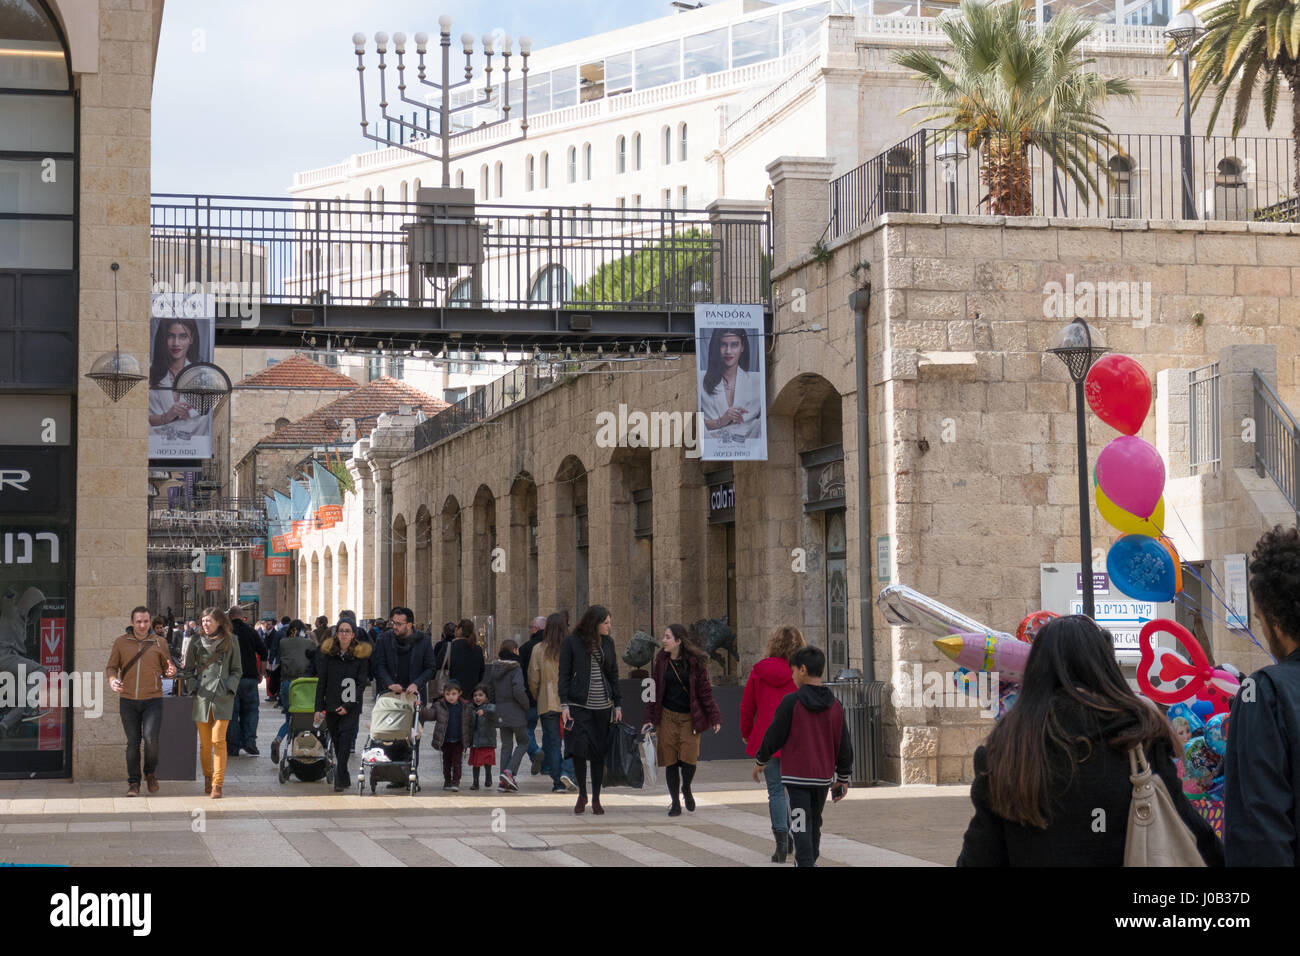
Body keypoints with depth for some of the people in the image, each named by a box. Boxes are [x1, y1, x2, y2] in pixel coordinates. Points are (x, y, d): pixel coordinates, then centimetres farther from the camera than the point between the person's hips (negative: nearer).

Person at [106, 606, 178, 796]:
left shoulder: (159, 643, 6)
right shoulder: (121, 643, 6)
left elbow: (167, 668, 12)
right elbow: (111, 667, 8)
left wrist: (171, 671, -13)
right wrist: (112, 680, -13)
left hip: (152, 700, -1)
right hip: (128, 700, 1)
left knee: (150, 738, -15)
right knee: (133, 741, 2)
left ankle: (151, 773, 10)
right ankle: (133, 782, 9)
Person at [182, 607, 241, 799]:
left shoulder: (231, 642, 6)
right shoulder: (196, 643, 9)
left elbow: (237, 670, 11)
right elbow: (188, 670, 14)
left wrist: (229, 688, -3)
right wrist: (193, 687, 0)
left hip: (222, 697, -2)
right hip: (201, 697, 2)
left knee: (218, 740, -13)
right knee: (204, 744, 4)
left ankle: (218, 784, -11)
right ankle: (207, 779, 24)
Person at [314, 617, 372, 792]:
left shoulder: (361, 655, 0)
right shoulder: (328, 653, 5)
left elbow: (362, 683, -3)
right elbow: (321, 681, 5)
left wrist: (348, 705, -12)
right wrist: (319, 707, -1)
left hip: (351, 707, -3)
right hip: (331, 705, 3)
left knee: (346, 740, -13)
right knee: (336, 741, 11)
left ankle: (340, 780, -15)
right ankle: (344, 777, 24)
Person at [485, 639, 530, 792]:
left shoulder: (493, 668, 6)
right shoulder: (516, 668, -13)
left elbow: (488, 690, 8)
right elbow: (518, 690, -22)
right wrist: (527, 705, -8)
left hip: (501, 712, 6)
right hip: (515, 711, -6)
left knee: (506, 745, 13)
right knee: (523, 743, 8)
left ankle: (503, 781, 7)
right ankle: (509, 771, -11)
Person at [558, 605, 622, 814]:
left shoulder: (607, 642, 9)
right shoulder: (572, 642, -3)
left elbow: (613, 674, 14)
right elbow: (564, 674, -1)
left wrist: (618, 704, 9)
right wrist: (564, 704, -8)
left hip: (602, 706, 3)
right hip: (578, 704, -3)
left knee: (599, 753, 4)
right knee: (579, 748, -10)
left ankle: (596, 799, 14)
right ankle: (582, 794, 10)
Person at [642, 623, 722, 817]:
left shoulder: (694, 662, -5)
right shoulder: (661, 660, 5)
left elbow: (705, 690, -2)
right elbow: (654, 690, 9)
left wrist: (714, 718, -4)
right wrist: (650, 719, 5)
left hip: (690, 717, -3)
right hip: (667, 716, 3)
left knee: (689, 757, -13)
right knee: (670, 760, 0)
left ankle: (686, 789, 18)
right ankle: (675, 803, 12)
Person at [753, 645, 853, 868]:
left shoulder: (791, 702, -11)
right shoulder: (834, 706, 4)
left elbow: (774, 736, -7)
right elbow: (844, 745, 7)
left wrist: (760, 761, 10)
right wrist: (843, 778, 17)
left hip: (796, 775, -5)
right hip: (823, 776, 5)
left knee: (801, 826, -5)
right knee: (815, 823, 21)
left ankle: (805, 863, -17)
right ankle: (810, 860, 35)